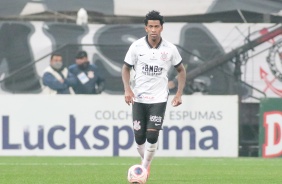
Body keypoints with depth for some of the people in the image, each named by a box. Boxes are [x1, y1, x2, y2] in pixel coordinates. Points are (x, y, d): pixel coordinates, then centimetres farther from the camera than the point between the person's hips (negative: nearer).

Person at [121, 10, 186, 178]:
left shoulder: (170, 49, -6)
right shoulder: (137, 46, -6)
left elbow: (181, 70, 9)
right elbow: (126, 68, 6)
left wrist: (179, 94, 0)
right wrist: (127, 89, -9)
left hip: (159, 99, -1)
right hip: (139, 98, 1)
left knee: (152, 135, -14)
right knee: (139, 137, 4)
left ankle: (145, 168, 2)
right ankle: (146, 161, 31)